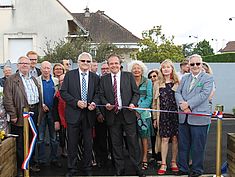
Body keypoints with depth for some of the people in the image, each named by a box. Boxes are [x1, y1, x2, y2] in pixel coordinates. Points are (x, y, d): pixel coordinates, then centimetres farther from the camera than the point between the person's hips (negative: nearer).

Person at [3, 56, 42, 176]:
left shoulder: (34, 79, 16)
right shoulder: (11, 80, -4)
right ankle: (19, 167, 13)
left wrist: (38, 112, 12)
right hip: (21, 114, -6)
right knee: (20, 142, 2)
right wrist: (13, 115, -15)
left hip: (34, 112, 6)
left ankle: (31, 163, 29)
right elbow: (7, 99, -10)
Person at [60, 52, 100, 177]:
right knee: (72, 143, 6)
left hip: (89, 114, 2)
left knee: (88, 144, 10)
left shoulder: (95, 77, 8)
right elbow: (63, 92, -3)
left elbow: (97, 93, 8)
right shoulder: (70, 75, 1)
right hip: (73, 114, -2)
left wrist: (94, 103, -12)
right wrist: (76, 102, -14)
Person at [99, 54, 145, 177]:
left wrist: (133, 103, -12)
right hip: (112, 116, 2)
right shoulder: (104, 79, 8)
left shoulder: (129, 76, 5)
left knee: (133, 143, 0)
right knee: (116, 145, 9)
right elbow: (101, 95, 10)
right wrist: (106, 103, -9)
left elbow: (136, 93, 5)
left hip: (128, 114, -1)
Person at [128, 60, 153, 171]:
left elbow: (149, 98, -2)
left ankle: (144, 159, 6)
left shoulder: (147, 82, 4)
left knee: (144, 136, 1)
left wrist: (139, 109, -11)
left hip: (144, 113, -1)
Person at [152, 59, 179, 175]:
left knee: (175, 138, 4)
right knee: (164, 139, -1)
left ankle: (174, 162, 18)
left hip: (176, 113, 0)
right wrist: (155, 117, 6)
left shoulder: (177, 83, 5)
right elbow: (155, 101, 9)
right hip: (163, 114, 1)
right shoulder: (158, 83, 9)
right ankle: (163, 164, 6)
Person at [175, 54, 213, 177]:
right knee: (183, 145, 12)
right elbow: (177, 93, 7)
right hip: (183, 117, 5)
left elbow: (204, 94, -14)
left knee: (197, 146, 4)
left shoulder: (208, 78, -1)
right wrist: (182, 104, -13)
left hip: (199, 118, -5)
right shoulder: (184, 78, 16)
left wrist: (188, 104, -20)